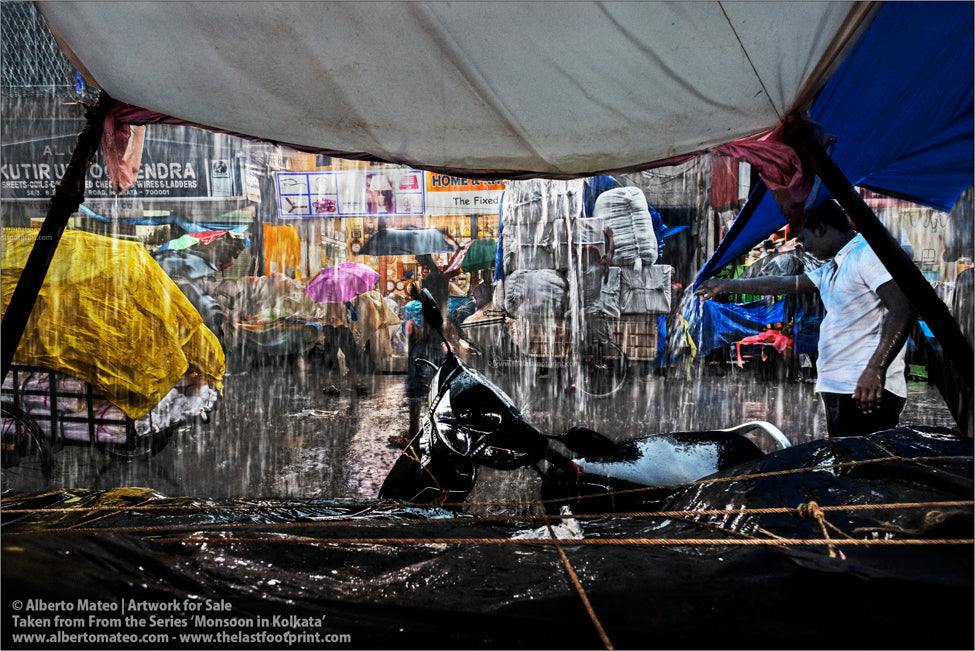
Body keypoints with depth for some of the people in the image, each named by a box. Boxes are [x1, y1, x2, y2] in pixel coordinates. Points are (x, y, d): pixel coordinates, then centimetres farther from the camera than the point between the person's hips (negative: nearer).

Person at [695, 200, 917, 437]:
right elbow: (783, 284, 32)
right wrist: (727, 286, 36)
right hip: (838, 390, 10)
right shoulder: (831, 270, 24)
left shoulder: (867, 252, -7)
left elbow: (904, 308, -18)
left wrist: (876, 368, -26)